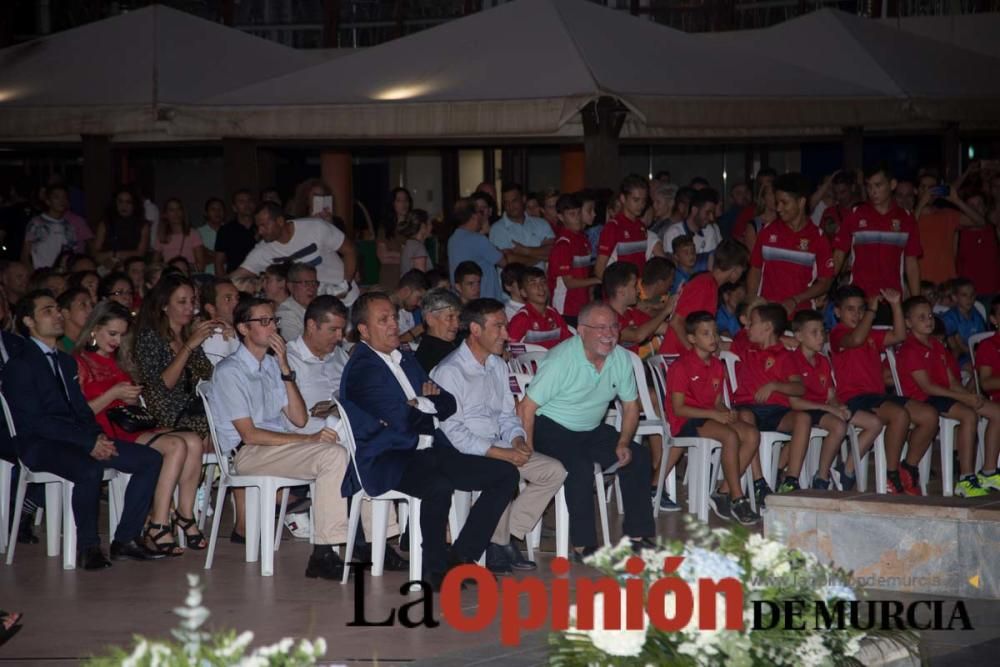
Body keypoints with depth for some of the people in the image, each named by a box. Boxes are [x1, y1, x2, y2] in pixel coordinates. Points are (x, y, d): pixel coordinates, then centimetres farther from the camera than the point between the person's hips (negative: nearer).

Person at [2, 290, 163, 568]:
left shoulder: (66, 361, 23)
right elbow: (34, 420, -14)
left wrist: (99, 436, -4)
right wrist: (89, 442, -19)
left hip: (78, 438, 8)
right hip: (39, 444, -8)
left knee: (151, 459, -7)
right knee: (90, 469, -38)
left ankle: (126, 539, -4)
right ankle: (87, 547, -21)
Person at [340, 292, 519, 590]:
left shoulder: (405, 359, 21)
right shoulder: (362, 369, -9)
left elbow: (448, 404, 18)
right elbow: (402, 423, -18)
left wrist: (423, 403, -4)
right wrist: (430, 410, 2)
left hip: (430, 453, 9)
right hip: (389, 462, -9)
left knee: (506, 474, -2)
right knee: (439, 486, -39)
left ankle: (462, 557, -2)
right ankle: (436, 564, -16)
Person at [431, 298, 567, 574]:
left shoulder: (497, 365, 15)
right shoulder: (449, 372, -13)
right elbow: (452, 431, -18)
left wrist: (517, 440, -3)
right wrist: (501, 453, -20)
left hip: (500, 446, 8)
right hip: (464, 453, -8)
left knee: (554, 471, -8)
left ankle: (508, 536, -7)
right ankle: (499, 544, -13)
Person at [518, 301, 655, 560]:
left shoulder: (621, 358, -3)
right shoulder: (561, 360, -22)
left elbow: (630, 405, 9)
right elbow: (526, 408, -22)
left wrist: (623, 443, -7)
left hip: (592, 430, 7)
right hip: (552, 428, -7)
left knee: (638, 456, -10)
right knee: (580, 465, -32)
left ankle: (637, 536, -2)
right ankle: (584, 546, -24)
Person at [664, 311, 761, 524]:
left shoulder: (717, 366, 15)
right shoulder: (681, 366, -9)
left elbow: (718, 402, 17)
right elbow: (678, 408, -13)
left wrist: (727, 412, -8)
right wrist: (713, 414, -19)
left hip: (711, 417, 8)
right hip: (685, 422, -8)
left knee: (752, 434, -17)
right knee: (730, 436, -32)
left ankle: (723, 493, -15)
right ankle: (737, 500, -26)